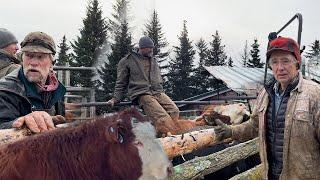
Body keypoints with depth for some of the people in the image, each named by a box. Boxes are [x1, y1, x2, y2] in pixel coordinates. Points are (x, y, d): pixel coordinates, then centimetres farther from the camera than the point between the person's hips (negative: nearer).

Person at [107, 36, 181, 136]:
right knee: (162, 118, -28)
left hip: (157, 92, 5)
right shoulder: (127, 61, 8)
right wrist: (116, 98, 3)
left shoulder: (154, 61, 24)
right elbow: (121, 83, 12)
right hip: (141, 94, -5)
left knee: (174, 111, -22)